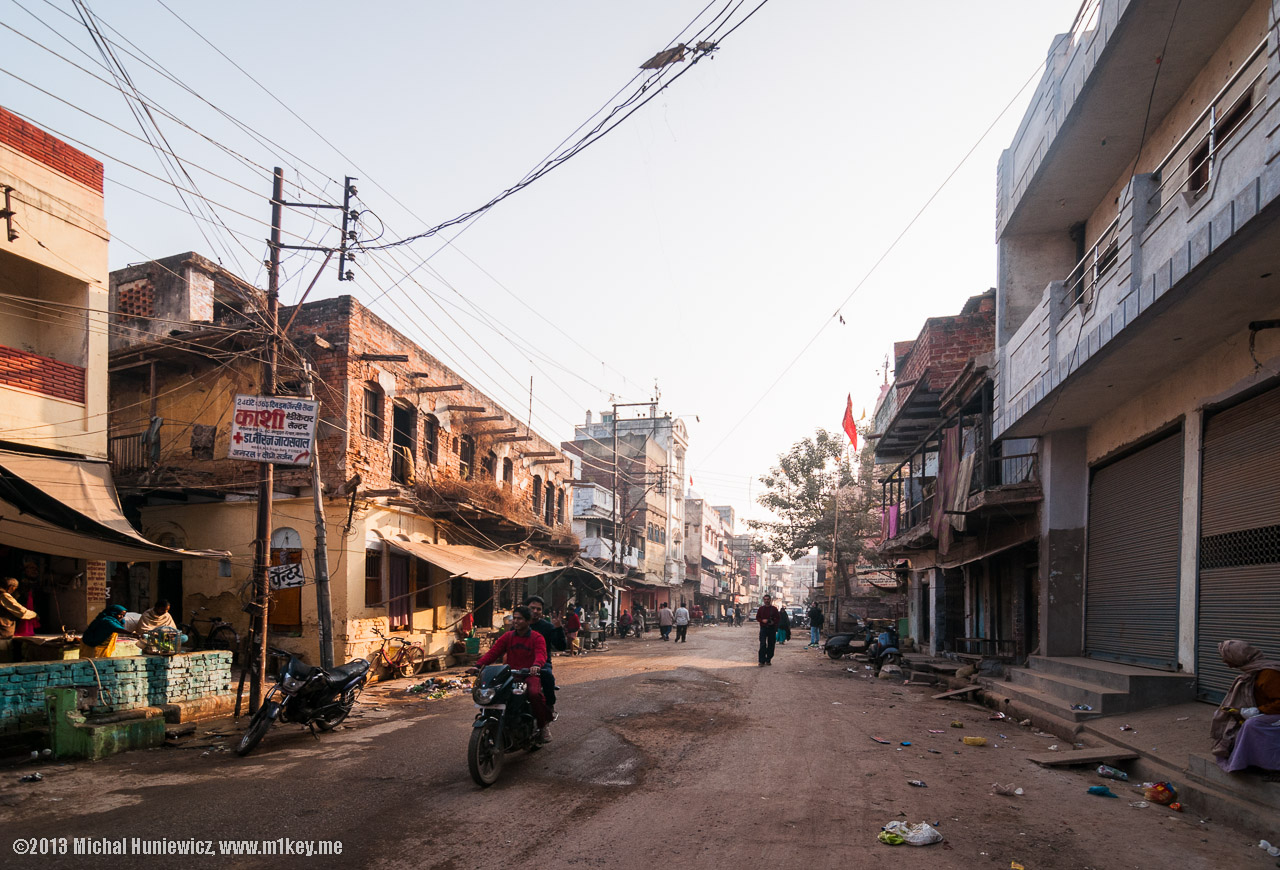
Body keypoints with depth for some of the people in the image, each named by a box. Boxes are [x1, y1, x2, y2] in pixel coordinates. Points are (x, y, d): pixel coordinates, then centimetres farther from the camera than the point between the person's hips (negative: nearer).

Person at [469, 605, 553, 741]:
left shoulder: (537, 638, 3)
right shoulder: (508, 637, 16)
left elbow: (541, 654, -15)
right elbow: (493, 652, 6)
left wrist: (536, 665, -39)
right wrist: (478, 665, -11)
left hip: (530, 675, -4)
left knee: (534, 694, -34)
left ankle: (544, 724, -10)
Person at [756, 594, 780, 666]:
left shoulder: (774, 609, 6)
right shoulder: (761, 608, 8)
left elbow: (777, 618, 6)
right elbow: (757, 618, 9)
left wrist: (773, 622, -14)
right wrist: (762, 620, -11)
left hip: (772, 628, 1)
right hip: (763, 628, -1)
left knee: (771, 645, 4)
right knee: (763, 644, -10)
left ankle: (768, 660, 15)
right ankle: (762, 661, -11)